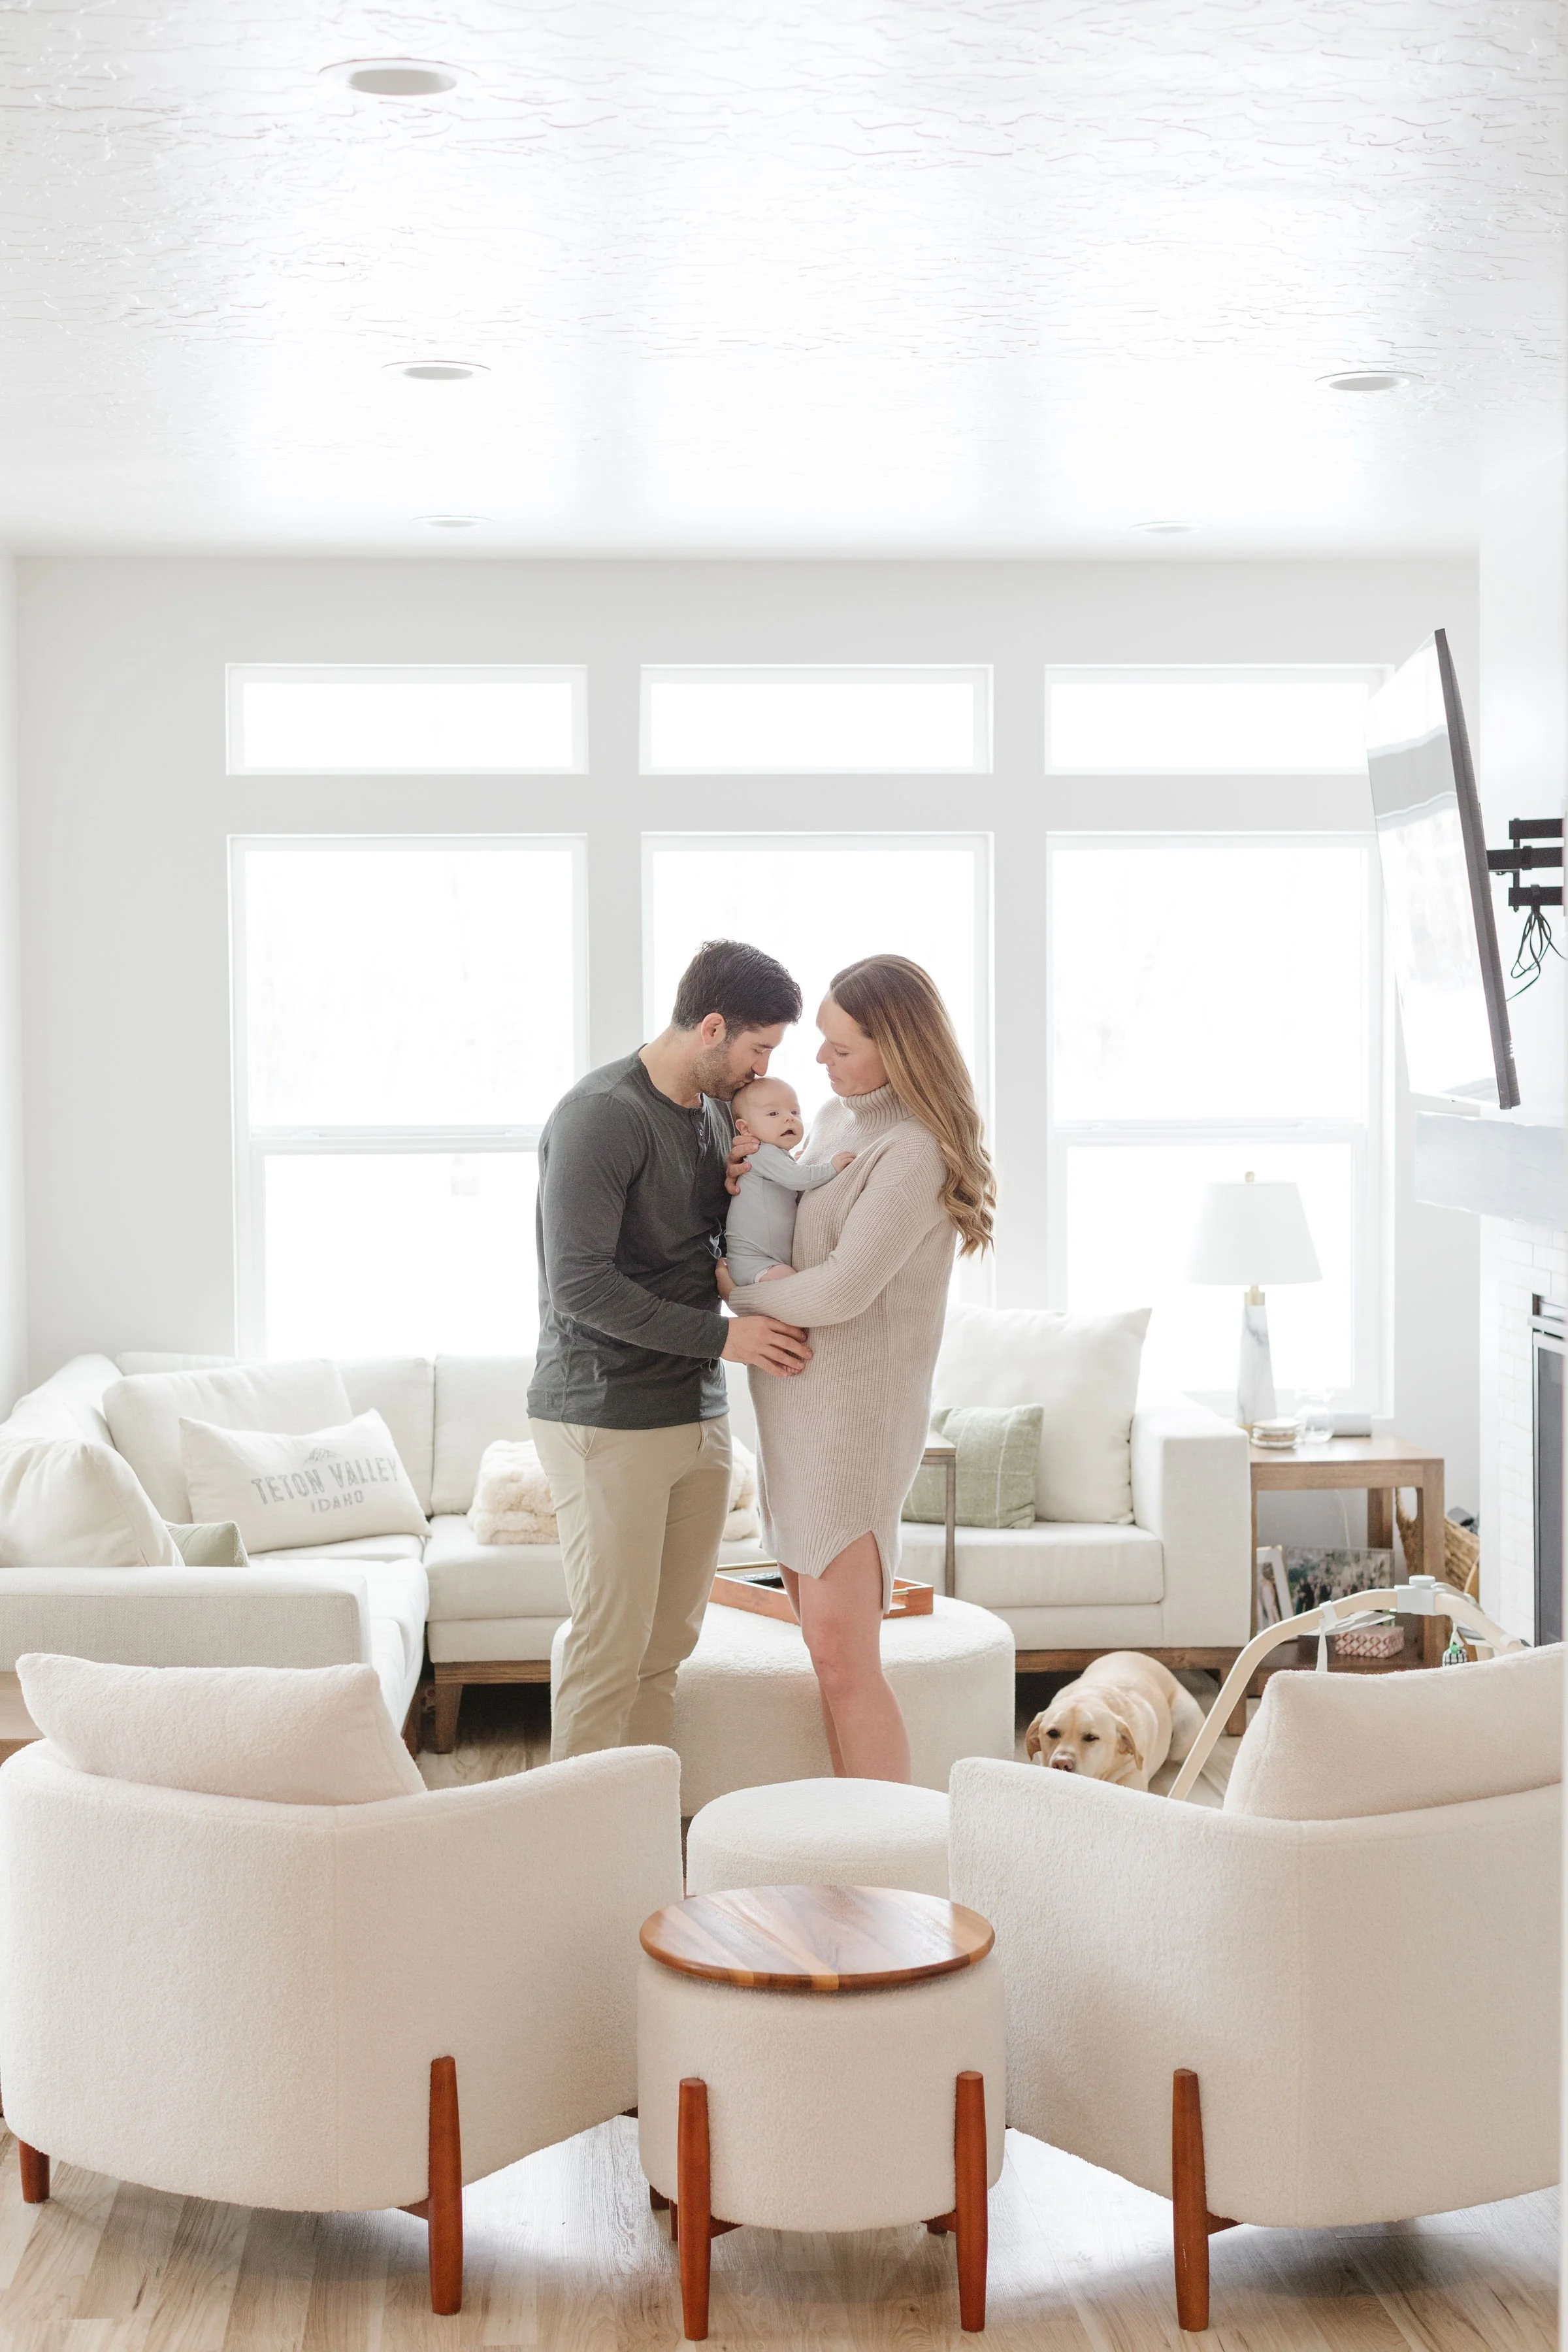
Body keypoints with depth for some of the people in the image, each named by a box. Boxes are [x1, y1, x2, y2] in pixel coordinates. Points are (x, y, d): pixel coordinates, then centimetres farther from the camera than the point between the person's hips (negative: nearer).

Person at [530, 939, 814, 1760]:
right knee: (612, 1645, -5)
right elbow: (579, 1285, -20)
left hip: (697, 1415, 8)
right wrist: (721, 1336, -19)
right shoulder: (600, 1115, -15)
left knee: (671, 1639, 10)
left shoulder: (714, 1111, 13)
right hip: (607, 1418, -8)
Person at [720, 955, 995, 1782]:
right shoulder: (836, 1118, 12)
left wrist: (737, 1290, -5)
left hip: (857, 1408, -9)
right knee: (828, 1652, 10)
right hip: (797, 1404, 9)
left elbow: (844, 1289, -21)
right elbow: (793, 1239, 24)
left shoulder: (915, 1150, -17)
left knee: (843, 1659, -10)